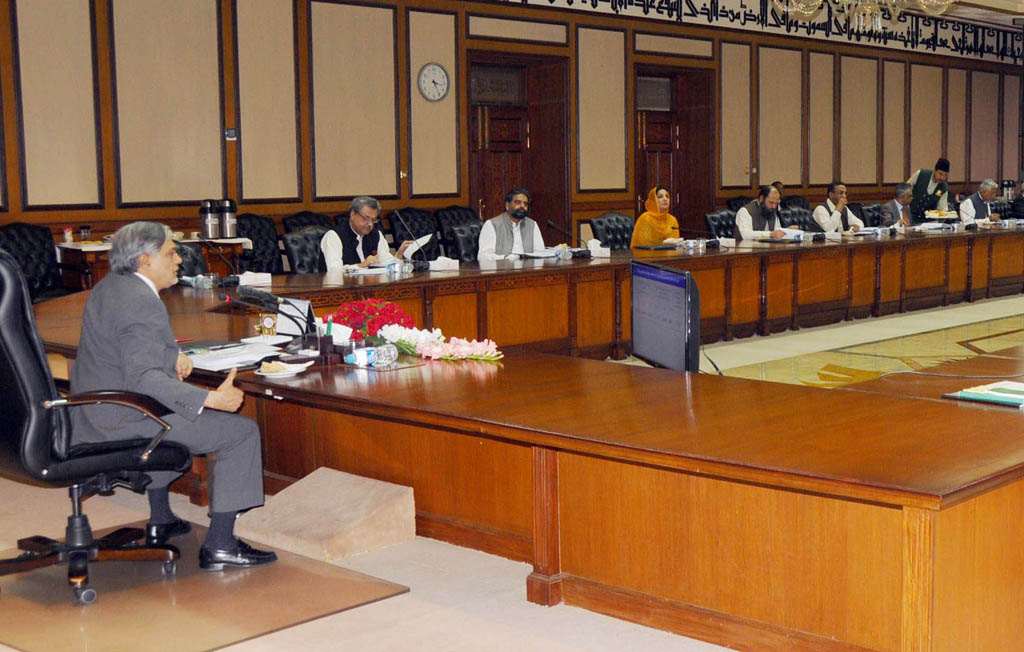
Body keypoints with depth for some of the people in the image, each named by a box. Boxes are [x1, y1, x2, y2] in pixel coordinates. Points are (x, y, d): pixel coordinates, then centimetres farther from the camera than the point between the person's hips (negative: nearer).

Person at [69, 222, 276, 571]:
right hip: (121, 423, -11)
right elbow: (143, 378, -30)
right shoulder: (142, 304, -21)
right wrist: (211, 399, -33)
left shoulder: (107, 287, 11)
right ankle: (219, 546, -8)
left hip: (91, 415, 11)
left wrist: (173, 355, 8)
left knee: (177, 411, 40)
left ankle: (160, 520, 43)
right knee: (242, 431, -9)